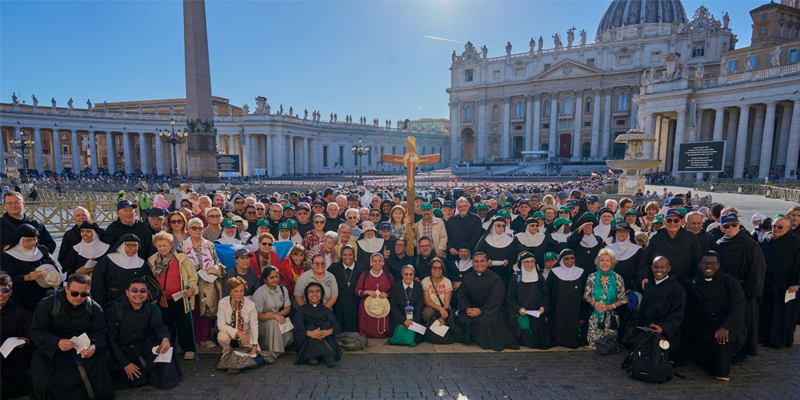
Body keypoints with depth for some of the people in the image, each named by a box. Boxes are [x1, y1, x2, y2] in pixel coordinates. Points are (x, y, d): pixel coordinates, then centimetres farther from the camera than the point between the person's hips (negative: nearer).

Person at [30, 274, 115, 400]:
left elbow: (100, 332, -5)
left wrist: (94, 346, -30)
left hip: (83, 350, 1)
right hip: (51, 351, -1)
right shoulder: (48, 304, -6)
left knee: (101, 359, -24)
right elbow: (36, 332, -11)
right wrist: (57, 342, -31)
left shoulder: (94, 308, 0)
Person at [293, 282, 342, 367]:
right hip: (305, 342, -2)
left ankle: (313, 357, -34)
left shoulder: (326, 311, 11)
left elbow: (337, 327, -8)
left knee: (328, 324, -21)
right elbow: (298, 327, -14)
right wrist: (310, 333, -37)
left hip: (323, 341, 2)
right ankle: (328, 356, -45)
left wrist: (329, 331, -33)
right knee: (310, 327, -28)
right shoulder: (301, 310, 7)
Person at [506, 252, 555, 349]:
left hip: (537, 315, 2)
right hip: (520, 316, -2)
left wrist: (543, 306, -10)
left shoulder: (540, 277, 6)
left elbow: (545, 295, 9)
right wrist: (518, 308, -15)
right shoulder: (515, 278, -2)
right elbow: (510, 297, -1)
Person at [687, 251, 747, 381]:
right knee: (701, 361, 3)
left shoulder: (729, 281, -8)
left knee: (722, 338, -36)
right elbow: (691, 310, 7)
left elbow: (738, 307, -18)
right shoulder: (694, 284, 3)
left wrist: (726, 327, -31)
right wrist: (695, 329, -3)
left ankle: (723, 372, -13)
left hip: (729, 326, -3)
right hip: (704, 329, 4)